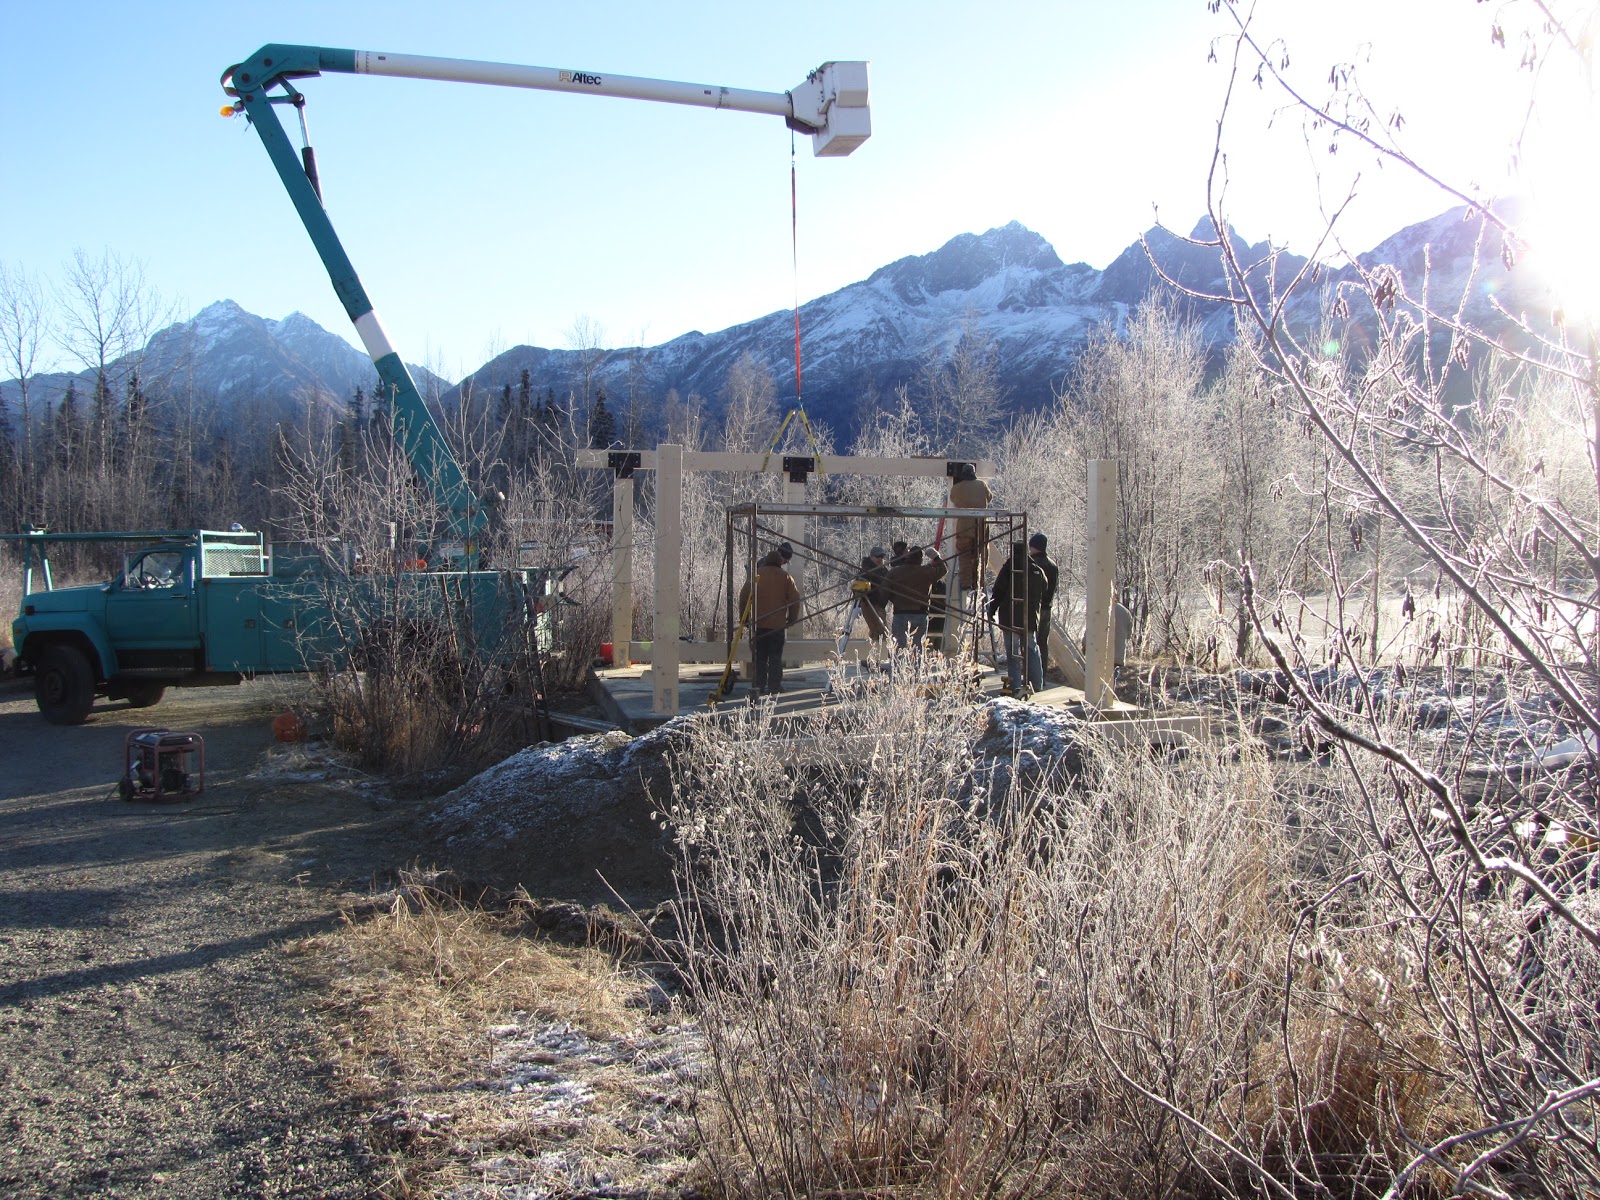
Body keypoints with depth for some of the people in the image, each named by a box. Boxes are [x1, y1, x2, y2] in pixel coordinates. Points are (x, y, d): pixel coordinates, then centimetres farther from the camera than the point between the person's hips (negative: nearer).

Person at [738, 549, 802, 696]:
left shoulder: (756, 575, 6)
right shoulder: (786, 577, 3)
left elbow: (743, 597, 5)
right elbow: (795, 599, 0)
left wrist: (744, 618, 12)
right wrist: (792, 619, 10)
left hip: (757, 623, 1)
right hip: (777, 624, -1)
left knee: (759, 656, 6)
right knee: (775, 656, 4)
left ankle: (758, 687, 5)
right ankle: (774, 687, 2)